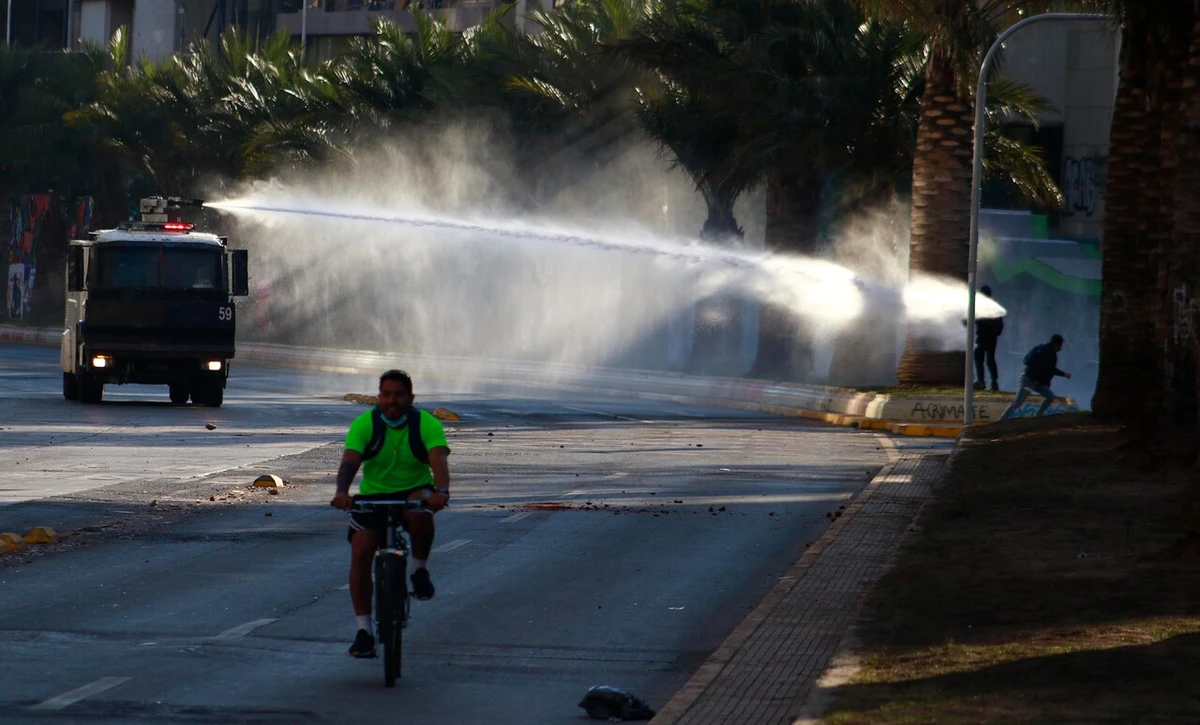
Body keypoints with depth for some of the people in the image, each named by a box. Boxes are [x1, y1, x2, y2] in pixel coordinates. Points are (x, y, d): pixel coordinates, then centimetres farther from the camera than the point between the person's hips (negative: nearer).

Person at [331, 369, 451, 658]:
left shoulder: (427, 424, -13)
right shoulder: (364, 424, -11)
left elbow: (438, 460, -29)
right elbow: (349, 461, -25)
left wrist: (441, 492, -49)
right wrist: (342, 492, -45)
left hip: (413, 490, -1)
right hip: (373, 495, 2)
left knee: (420, 511, -37)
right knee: (360, 553, -14)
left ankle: (419, 569, -10)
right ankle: (363, 630, -5)